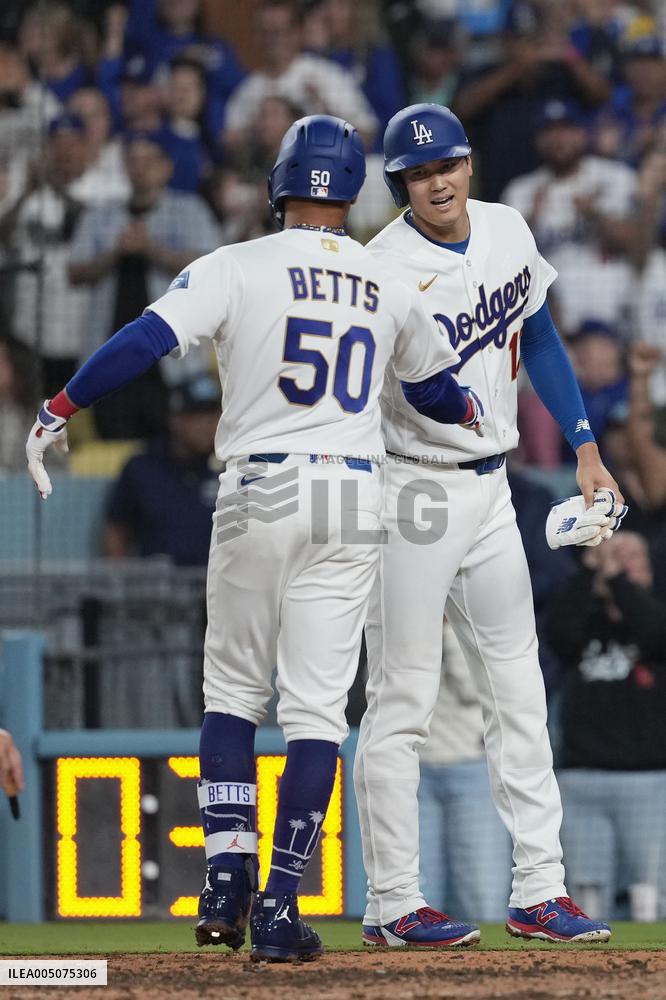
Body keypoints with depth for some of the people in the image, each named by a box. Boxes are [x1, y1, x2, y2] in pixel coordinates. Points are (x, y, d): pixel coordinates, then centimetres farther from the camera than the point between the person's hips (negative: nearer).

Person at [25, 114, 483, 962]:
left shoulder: (239, 268, -3)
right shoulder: (390, 287, 9)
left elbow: (145, 339, -15)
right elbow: (434, 389, 25)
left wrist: (58, 411, -9)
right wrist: (469, 411, 48)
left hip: (259, 496, -2)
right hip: (353, 498, 2)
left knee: (232, 691, 14)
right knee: (315, 705, 1)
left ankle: (226, 878, 3)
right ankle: (281, 908, -5)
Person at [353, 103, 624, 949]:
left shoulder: (507, 234, 2)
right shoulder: (381, 273, -18)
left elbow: (537, 338, 16)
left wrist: (585, 448, 14)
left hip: (489, 491, 7)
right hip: (409, 490, -7)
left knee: (517, 691, 8)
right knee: (402, 701, -5)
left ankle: (538, 892, 12)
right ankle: (392, 904, -1)